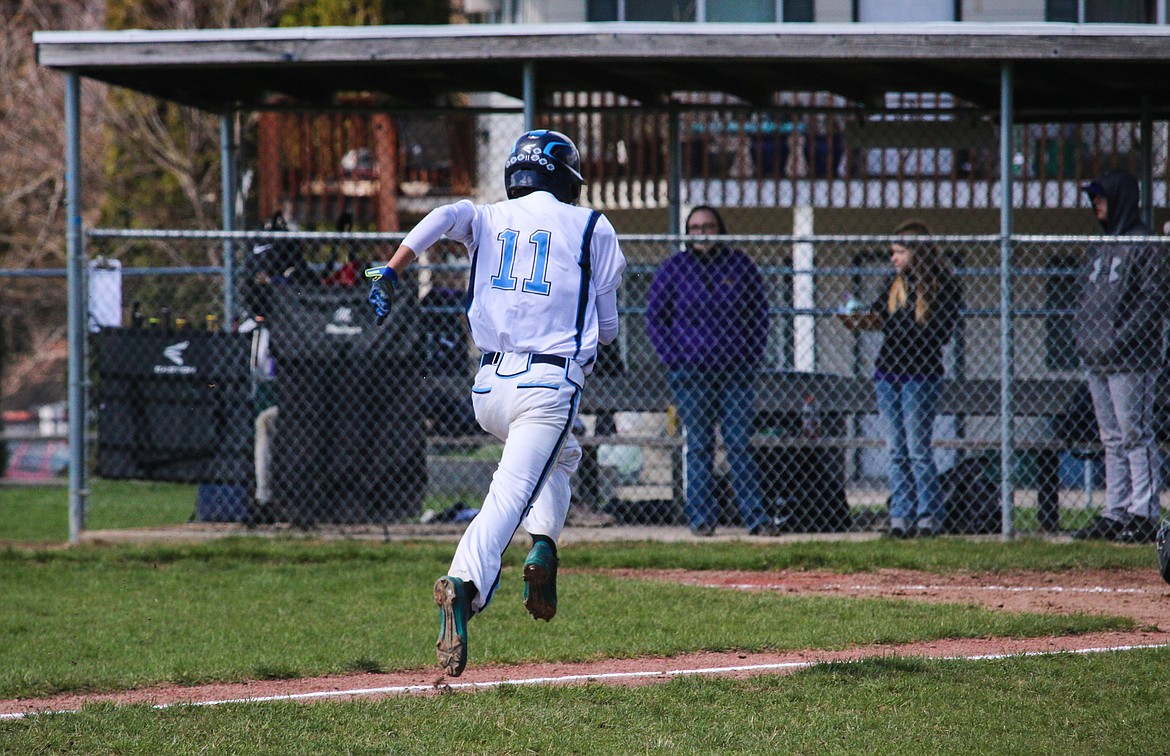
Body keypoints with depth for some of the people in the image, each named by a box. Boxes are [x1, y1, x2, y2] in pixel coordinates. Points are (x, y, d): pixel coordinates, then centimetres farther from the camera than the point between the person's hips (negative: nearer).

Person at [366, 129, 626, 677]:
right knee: (509, 494, -17)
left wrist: (391, 271, -16)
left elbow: (447, 216, -10)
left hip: (488, 386, 5)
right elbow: (607, 329, 10)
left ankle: (543, 543, 11)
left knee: (559, 454, 32)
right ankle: (465, 582, -41)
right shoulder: (591, 228, 8)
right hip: (550, 383, -5)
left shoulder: (488, 220, 14)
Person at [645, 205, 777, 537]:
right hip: (691, 373, -1)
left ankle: (755, 516, -2)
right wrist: (673, 359, -4)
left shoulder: (741, 265, 8)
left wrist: (753, 357, 3)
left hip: (737, 372, 1)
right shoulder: (675, 268, 4)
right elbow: (655, 314, 7)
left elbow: (759, 313, 14)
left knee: (740, 444, -2)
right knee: (699, 447, -1)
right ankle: (701, 518, 2)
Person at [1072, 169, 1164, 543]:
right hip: (1096, 358, 9)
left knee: (1135, 436, -9)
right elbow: (1085, 296, 24)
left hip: (1130, 359, -9)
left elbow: (1152, 299, -13)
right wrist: (1081, 331, 6)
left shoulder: (1142, 244, -7)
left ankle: (1144, 514, -9)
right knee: (1112, 439, 9)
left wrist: (1120, 339, -18)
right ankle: (1115, 514, 12)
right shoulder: (1099, 248, 19)